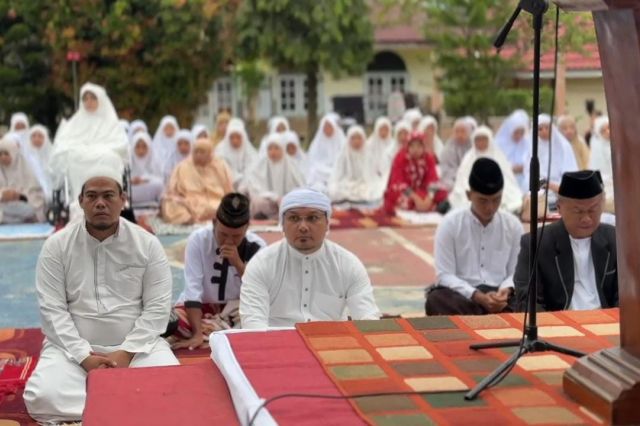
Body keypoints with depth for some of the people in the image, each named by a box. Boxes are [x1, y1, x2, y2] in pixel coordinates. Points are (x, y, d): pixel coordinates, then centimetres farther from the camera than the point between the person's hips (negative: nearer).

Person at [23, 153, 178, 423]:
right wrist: (84, 356, -16)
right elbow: (52, 308, -5)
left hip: (137, 344, 0)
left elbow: (158, 307, -4)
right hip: (73, 347, 1)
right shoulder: (56, 246, -1)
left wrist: (126, 353, -15)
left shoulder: (147, 244, -1)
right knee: (42, 397, -29)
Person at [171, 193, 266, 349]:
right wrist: (197, 334, -33)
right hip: (201, 307, -1)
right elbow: (192, 288, -25)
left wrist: (238, 264, -31)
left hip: (236, 309, 1)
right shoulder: (198, 240, -20)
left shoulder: (256, 246, -15)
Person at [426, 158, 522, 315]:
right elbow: (445, 275, -6)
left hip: (499, 296, 0)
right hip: (461, 295, 0)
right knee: (436, 299, -36)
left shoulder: (513, 225, 7)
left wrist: (506, 290, -14)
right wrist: (478, 296, -19)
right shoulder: (450, 224, -2)